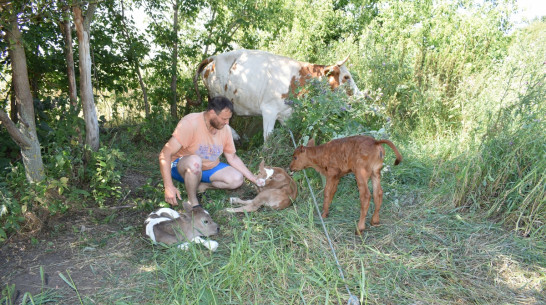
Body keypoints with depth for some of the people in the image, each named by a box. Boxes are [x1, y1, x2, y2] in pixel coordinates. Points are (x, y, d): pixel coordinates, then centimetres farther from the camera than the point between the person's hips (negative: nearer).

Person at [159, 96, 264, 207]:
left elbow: (232, 158, 4)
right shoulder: (190, 123, -26)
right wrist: (169, 186, -39)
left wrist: (255, 180, 0)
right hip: (182, 167, -5)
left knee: (237, 179, -14)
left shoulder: (225, 129, -7)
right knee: (194, 161, -40)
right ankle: (192, 201, -17)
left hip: (209, 168, 6)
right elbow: (165, 154, -30)